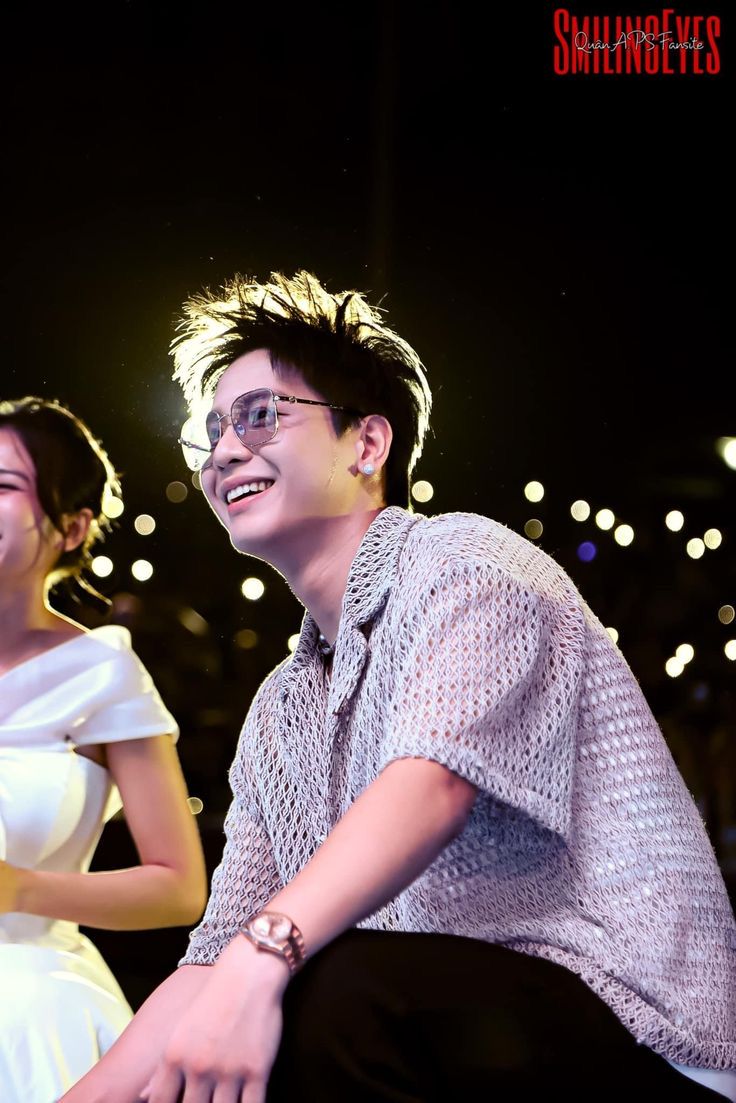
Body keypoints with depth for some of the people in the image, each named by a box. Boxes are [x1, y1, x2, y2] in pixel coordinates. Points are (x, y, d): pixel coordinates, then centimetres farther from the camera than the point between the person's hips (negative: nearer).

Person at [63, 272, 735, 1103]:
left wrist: (266, 952, -39)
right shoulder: (276, 717, 18)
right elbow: (220, 954, 14)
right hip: (449, 1023, 7)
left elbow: (438, 780, -24)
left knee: (339, 999, -33)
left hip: (630, 1019, -7)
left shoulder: (464, 560, -5)